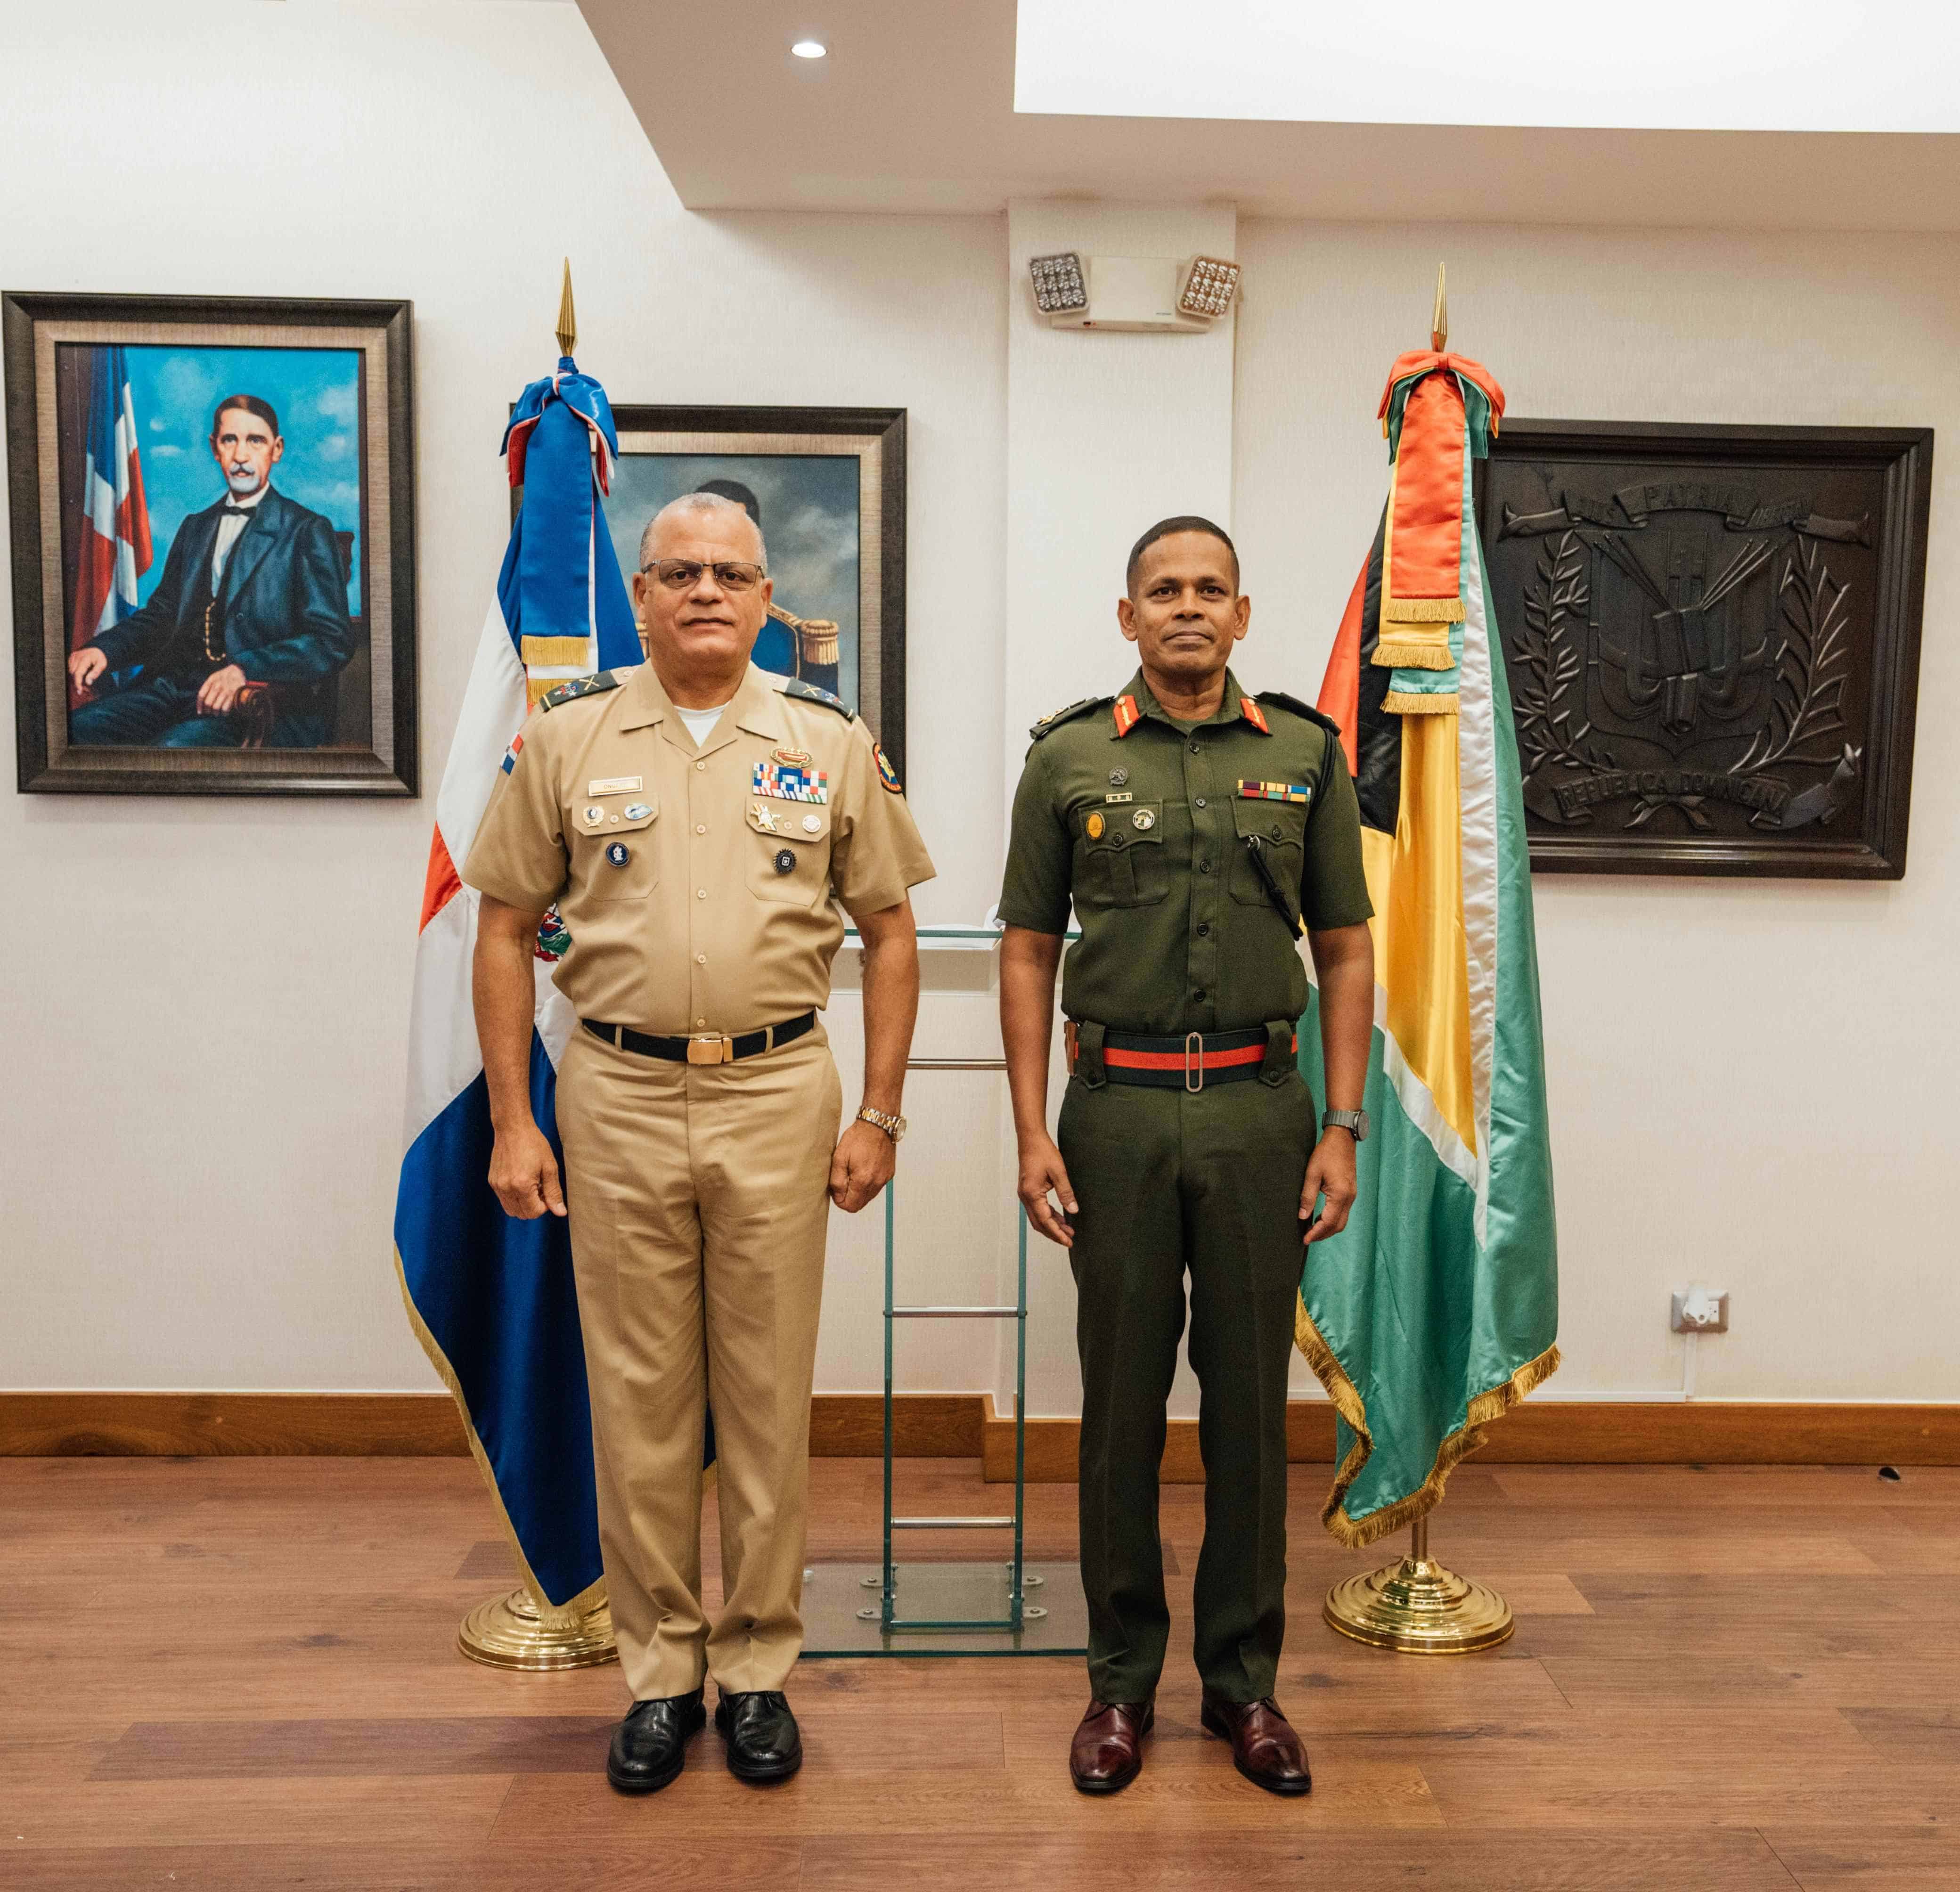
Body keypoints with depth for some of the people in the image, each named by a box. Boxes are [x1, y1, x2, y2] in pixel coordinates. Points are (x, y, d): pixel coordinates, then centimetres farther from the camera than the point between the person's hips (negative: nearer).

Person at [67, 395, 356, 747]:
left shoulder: (307, 532, 2)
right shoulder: (196, 527, 24)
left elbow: (332, 641, -8)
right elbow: (161, 615, 23)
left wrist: (246, 670, -22)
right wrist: (104, 649, 2)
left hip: (258, 701, -6)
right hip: (177, 684, 6)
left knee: (175, 746, -35)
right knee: (76, 728, -20)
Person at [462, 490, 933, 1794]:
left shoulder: (830, 740, 3)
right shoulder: (566, 737, 3)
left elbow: (889, 930, 6)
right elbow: (507, 929, 6)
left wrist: (880, 1114, 0)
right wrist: (512, 1121, 0)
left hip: (778, 1097, 0)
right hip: (618, 1097, 0)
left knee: (769, 1400, 8)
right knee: (638, 1399, 8)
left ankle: (757, 1669, 24)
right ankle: (659, 1671, 25)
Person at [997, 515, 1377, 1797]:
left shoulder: (1305, 753, 5)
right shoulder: (1070, 757, 4)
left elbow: (1347, 949, 7)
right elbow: (1029, 950, 5)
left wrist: (1343, 1129, -1)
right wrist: (1033, 1131, -3)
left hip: (1259, 1108, 1)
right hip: (1118, 1109, 0)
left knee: (1251, 1399, 8)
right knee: (1123, 1399, 7)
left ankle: (1245, 1677, 25)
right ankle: (1123, 1679, 23)